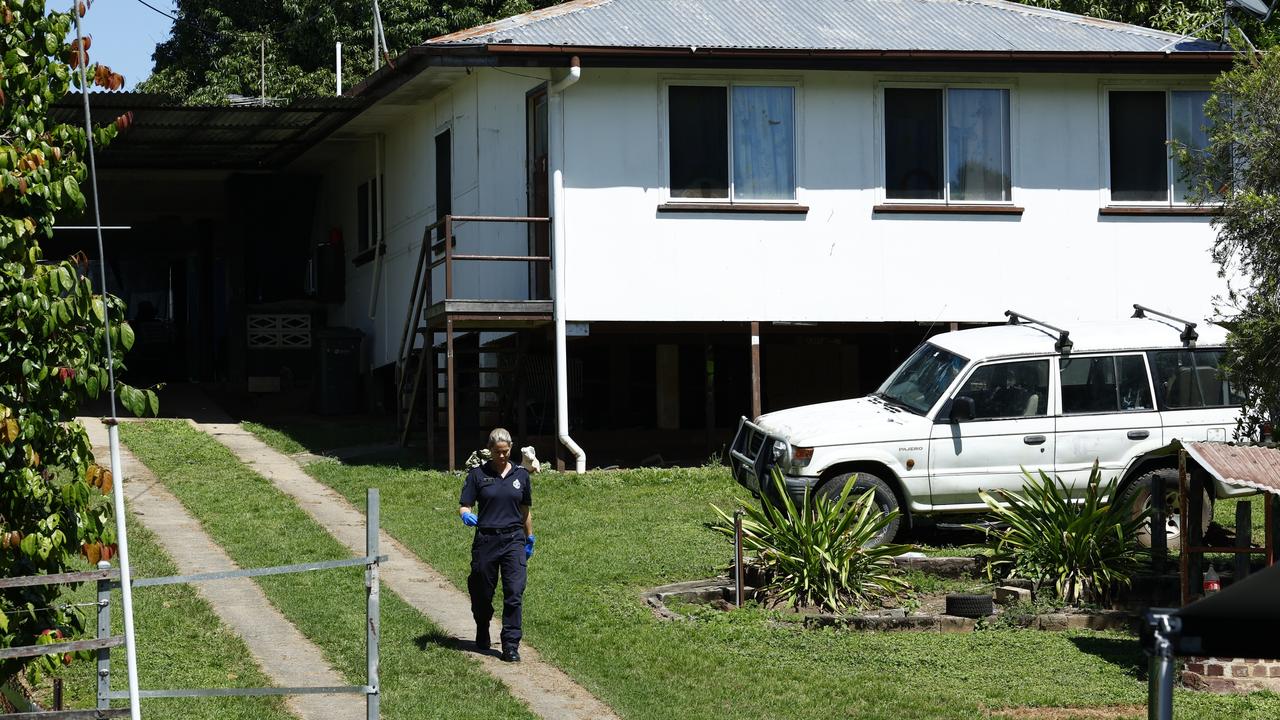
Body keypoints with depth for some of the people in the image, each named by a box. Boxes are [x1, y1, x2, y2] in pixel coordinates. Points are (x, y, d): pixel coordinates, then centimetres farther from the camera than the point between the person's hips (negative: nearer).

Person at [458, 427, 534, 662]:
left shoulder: (521, 475, 8)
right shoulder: (478, 474, 0)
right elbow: (464, 506, -1)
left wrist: (530, 540, 22)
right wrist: (466, 515, -23)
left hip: (514, 540, 1)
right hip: (486, 540, -1)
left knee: (514, 593, -10)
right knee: (482, 593, 9)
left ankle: (511, 646, -8)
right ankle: (482, 636, 35)